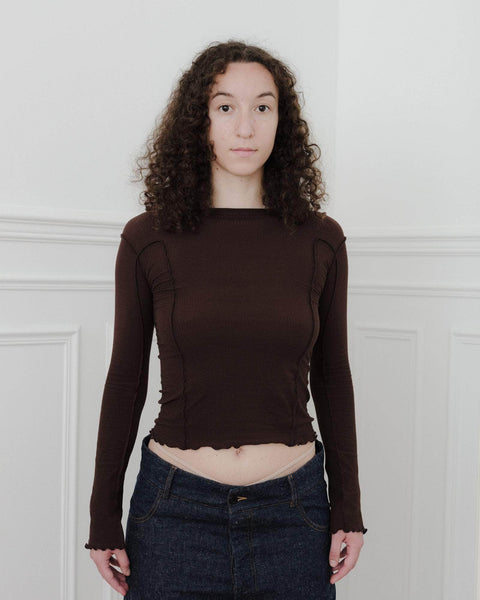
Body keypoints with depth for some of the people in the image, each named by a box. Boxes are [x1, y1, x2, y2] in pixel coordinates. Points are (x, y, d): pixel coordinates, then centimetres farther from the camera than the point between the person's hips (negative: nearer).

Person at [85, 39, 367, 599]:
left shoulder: (320, 240, 1)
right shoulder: (147, 239, -3)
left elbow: (332, 378, 7)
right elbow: (125, 381, 2)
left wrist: (348, 508, 6)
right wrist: (103, 518, 3)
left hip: (294, 510, 1)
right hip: (176, 508, -1)